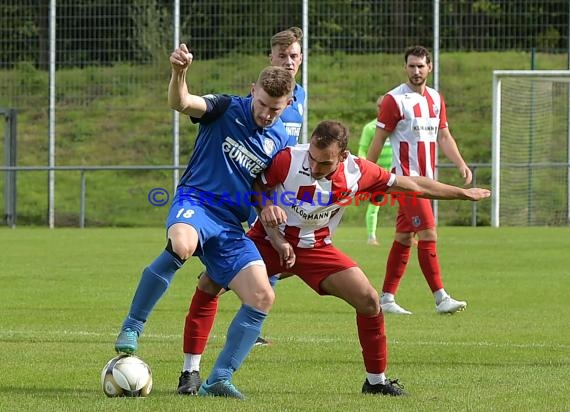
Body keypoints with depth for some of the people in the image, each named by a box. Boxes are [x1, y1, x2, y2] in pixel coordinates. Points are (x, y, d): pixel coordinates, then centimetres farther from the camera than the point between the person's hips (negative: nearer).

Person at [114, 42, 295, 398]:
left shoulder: (280, 141, 11)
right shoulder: (228, 109, -2)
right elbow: (182, 103, -21)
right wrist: (179, 73, -43)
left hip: (231, 226, 6)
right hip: (196, 202, -5)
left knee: (263, 296, -10)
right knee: (181, 246, -40)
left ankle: (221, 378, -1)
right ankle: (131, 328, -23)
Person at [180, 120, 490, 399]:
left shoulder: (357, 173, -18)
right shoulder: (287, 160, -27)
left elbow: (411, 185, -4)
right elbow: (251, 186, -9)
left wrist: (463, 193, 3)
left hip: (316, 249, 2)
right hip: (267, 240, -2)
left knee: (369, 300, -10)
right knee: (209, 283, -19)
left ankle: (376, 379, 10)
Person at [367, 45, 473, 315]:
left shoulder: (435, 99, 13)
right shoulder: (395, 99, -8)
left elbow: (444, 136, 15)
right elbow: (378, 140, -6)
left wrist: (460, 164, 0)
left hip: (426, 179, 7)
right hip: (407, 178, -7)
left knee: (404, 238, 9)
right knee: (429, 234, -14)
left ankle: (387, 298, 14)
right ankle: (440, 298, -15)